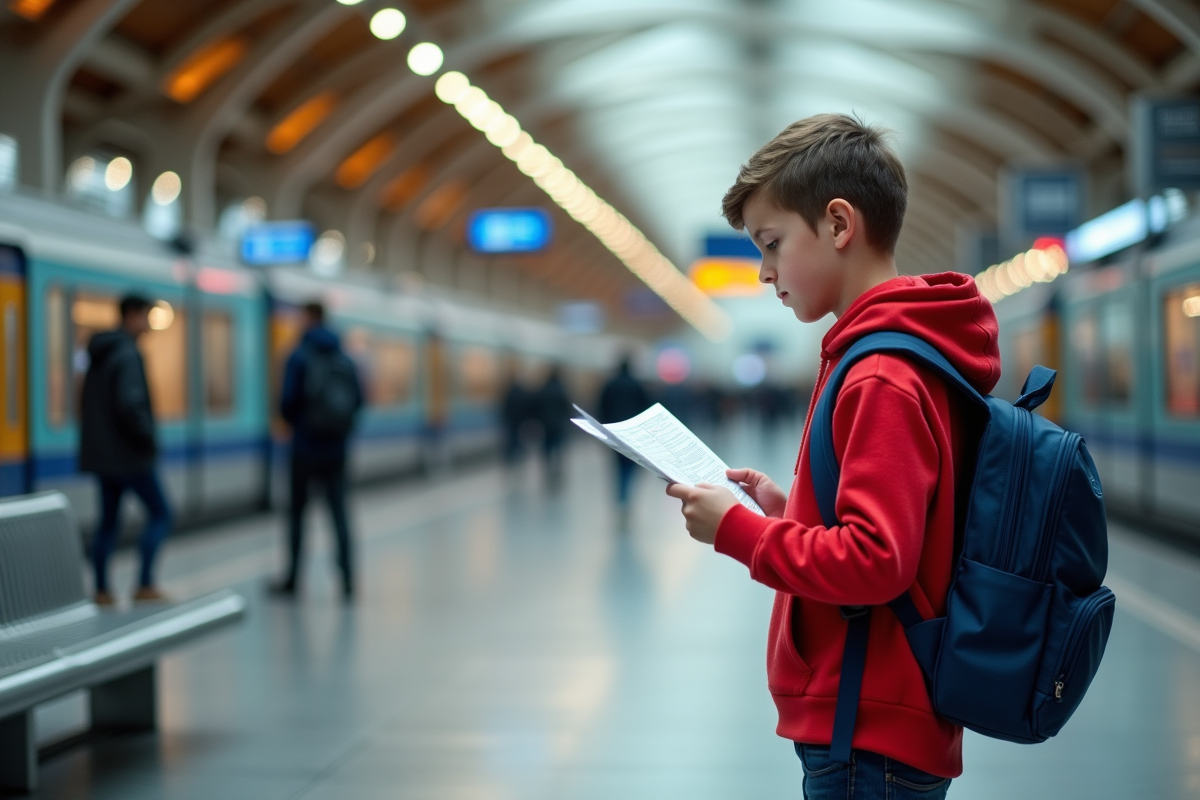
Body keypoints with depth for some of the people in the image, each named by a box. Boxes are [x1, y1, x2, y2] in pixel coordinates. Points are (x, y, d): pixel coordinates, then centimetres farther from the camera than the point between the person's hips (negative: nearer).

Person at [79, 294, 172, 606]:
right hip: (130, 454, -9)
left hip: (101, 454, 9)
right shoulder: (128, 354, -16)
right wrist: (149, 439, -15)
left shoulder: (98, 354, 14)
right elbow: (130, 404, -26)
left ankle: (101, 590, 11)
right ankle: (145, 585, -5)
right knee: (160, 513, -1)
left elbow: (87, 404, 20)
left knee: (109, 520, 11)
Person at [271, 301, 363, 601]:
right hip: (336, 449, 3)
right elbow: (357, 399, 2)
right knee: (338, 511, 4)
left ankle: (292, 579, 13)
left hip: (306, 445, -3)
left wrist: (294, 422, 8)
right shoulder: (344, 359, 4)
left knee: (297, 511, 9)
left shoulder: (299, 356, -9)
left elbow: (288, 399, -14)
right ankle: (347, 580, -5)